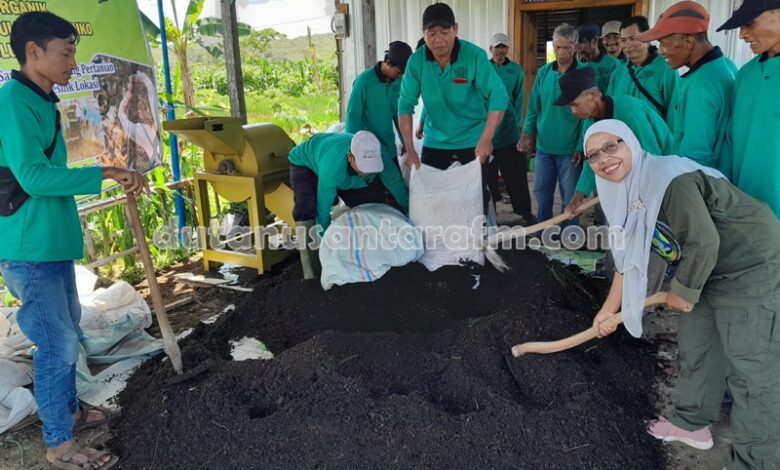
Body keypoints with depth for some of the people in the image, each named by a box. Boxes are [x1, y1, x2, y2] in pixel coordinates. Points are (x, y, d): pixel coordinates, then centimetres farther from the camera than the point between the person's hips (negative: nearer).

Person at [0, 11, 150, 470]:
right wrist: (106, 172, -23)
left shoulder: (40, 102, 12)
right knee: (58, 343, -1)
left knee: (65, 334, 20)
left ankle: (69, 411, 38)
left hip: (54, 243, 9)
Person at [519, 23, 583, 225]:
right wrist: (527, 134, 1)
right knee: (542, 193, 14)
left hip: (569, 149, -4)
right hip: (543, 146, 4)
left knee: (570, 198, 9)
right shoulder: (543, 72, 3)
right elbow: (533, 108, 8)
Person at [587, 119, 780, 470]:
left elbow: (703, 243, -29)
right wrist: (608, 309, 16)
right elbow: (629, 257, 10)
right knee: (695, 346, 19)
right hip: (709, 271, 10)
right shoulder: (624, 193, 1)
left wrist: (683, 292, -13)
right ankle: (692, 424, 39)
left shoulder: (669, 179, -28)